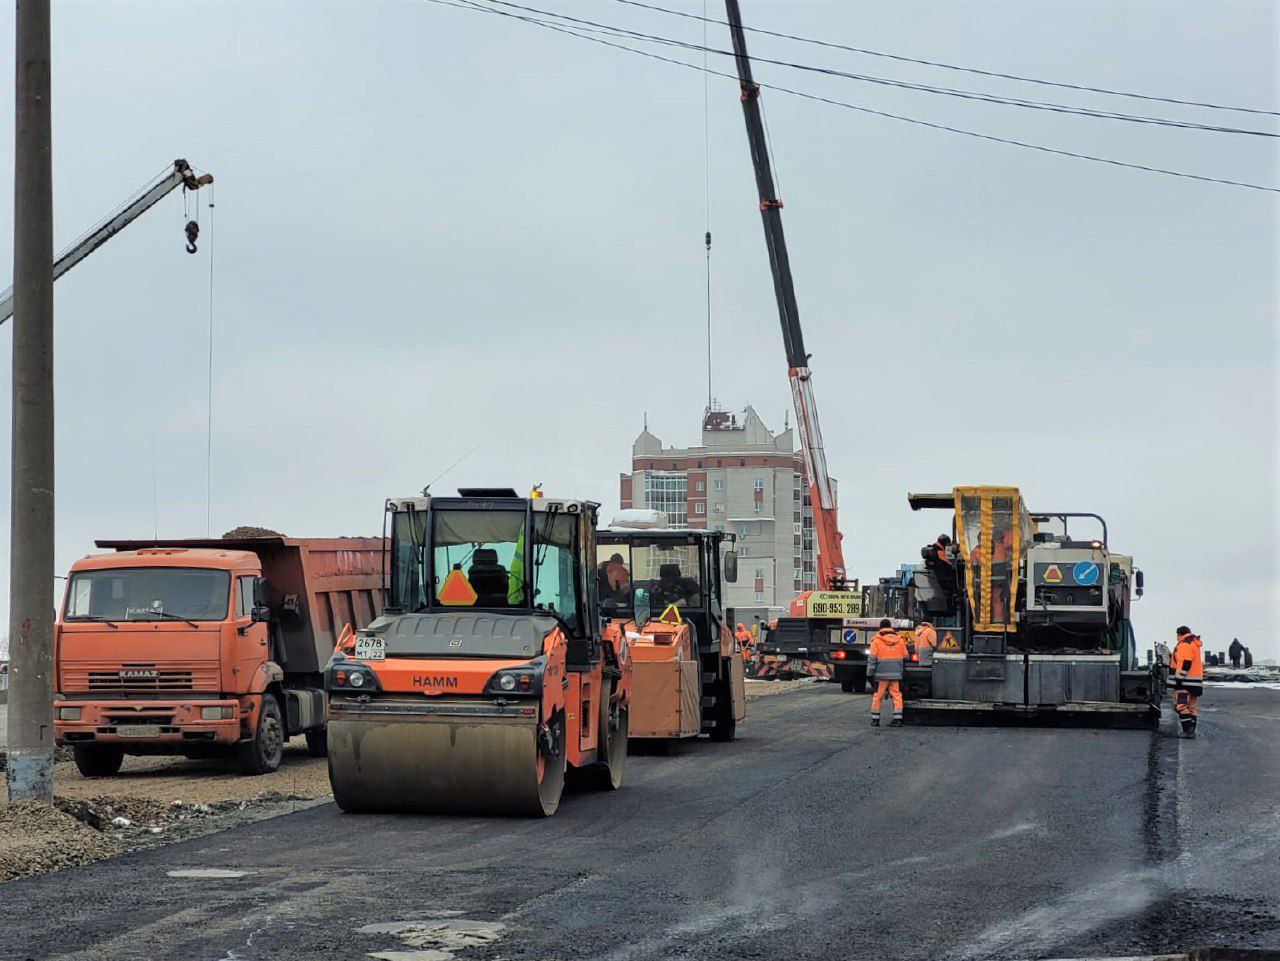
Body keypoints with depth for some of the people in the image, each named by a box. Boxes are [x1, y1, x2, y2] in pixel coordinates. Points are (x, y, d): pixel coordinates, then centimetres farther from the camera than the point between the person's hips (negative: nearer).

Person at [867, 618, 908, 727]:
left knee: (878, 696, 6)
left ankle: (875, 718, 8)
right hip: (896, 673, 2)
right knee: (897, 695, 5)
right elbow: (905, 657, 11)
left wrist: (870, 673, -2)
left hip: (882, 673, -2)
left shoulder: (876, 640, -4)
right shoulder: (900, 640, 7)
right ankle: (898, 718, -1)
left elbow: (872, 658, -5)